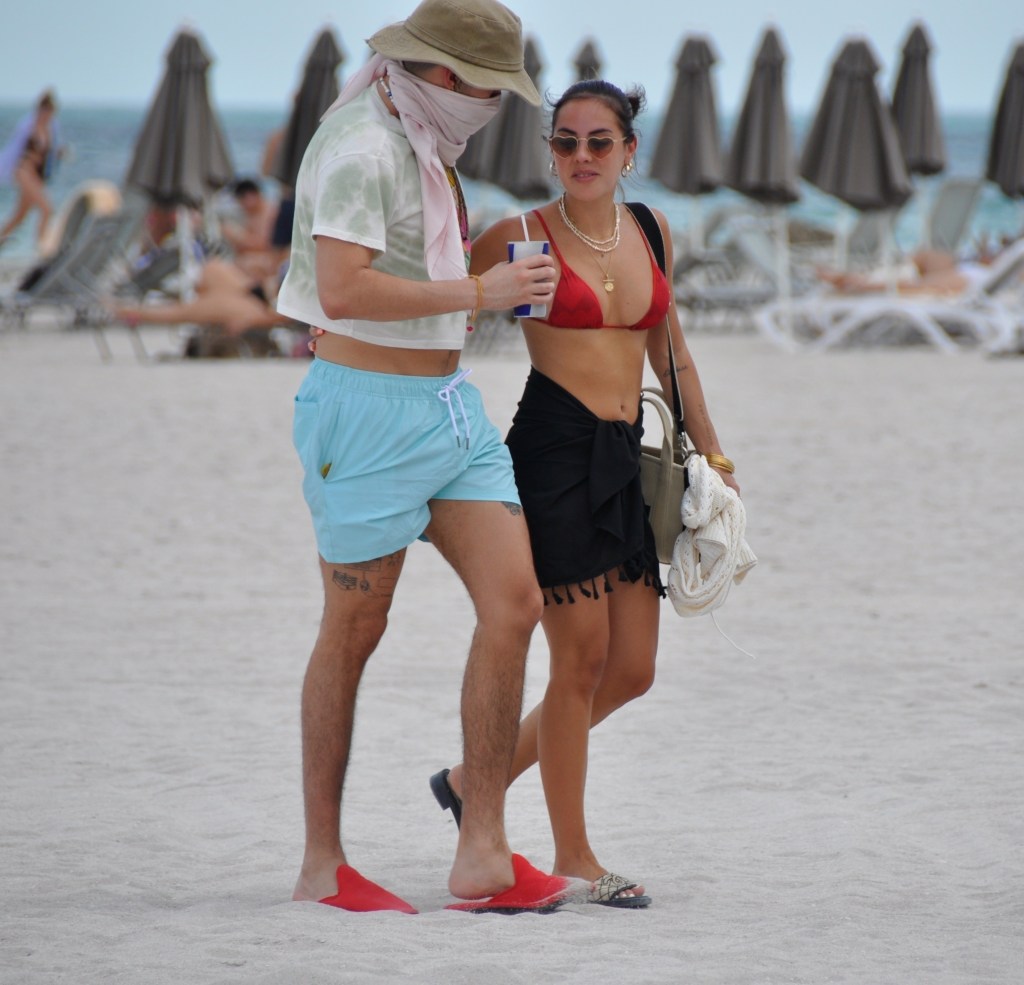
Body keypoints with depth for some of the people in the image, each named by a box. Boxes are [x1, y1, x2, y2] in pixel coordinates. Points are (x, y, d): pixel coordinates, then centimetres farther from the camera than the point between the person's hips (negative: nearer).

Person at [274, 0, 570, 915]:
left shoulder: (421, 143, 15)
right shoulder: (360, 147, -16)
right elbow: (341, 292, -28)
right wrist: (478, 291, -23)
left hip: (449, 403, 9)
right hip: (368, 408, -9)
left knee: (514, 601, -5)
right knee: (354, 633, 0)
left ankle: (484, 856, -4)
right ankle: (322, 865, 13)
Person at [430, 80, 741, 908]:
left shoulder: (651, 234, 12)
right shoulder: (523, 235, -4)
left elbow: (672, 353, 22)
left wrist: (712, 453, 24)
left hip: (626, 460, 6)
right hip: (553, 452, -6)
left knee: (632, 670, 5)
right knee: (582, 655, -4)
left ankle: (475, 779, 22)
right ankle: (573, 855, 8)